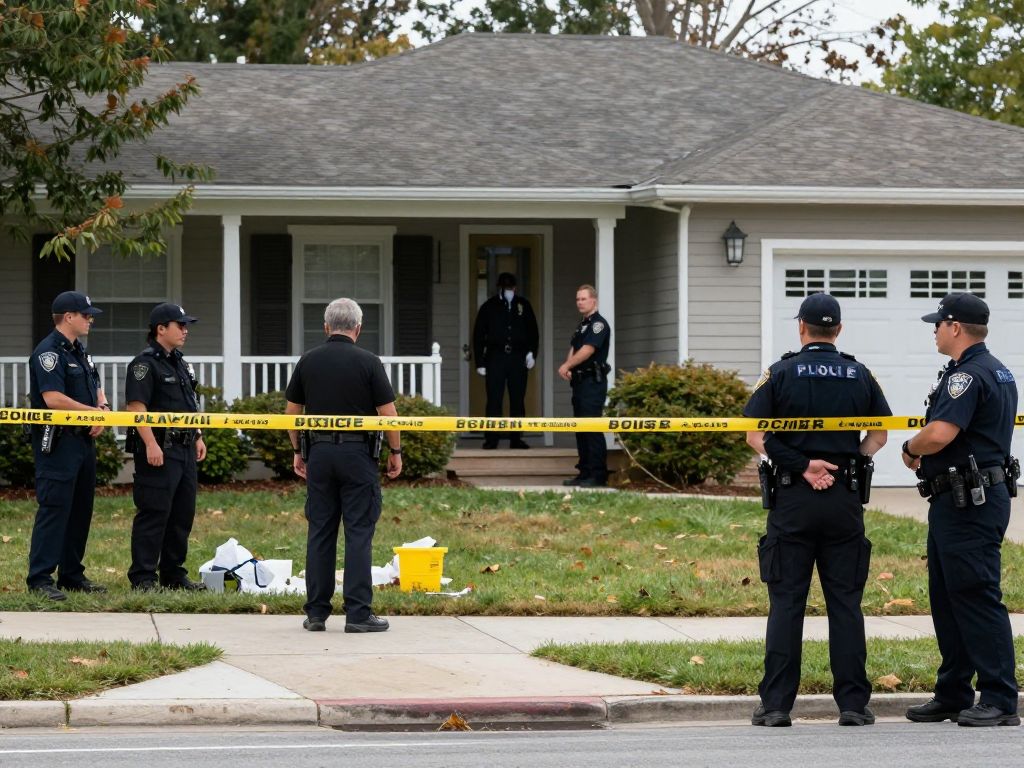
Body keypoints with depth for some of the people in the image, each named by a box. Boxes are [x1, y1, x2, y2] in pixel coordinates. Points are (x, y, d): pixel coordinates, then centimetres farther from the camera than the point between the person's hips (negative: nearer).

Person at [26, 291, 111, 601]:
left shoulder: (79, 352, 17)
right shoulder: (49, 352, -13)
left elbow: (96, 390, 23)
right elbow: (53, 399, -23)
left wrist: (103, 411, -1)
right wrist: (94, 411, -12)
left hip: (84, 440, 10)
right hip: (57, 444, -10)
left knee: (81, 510, 12)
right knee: (54, 509, -10)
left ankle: (72, 575, 19)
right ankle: (40, 578, -9)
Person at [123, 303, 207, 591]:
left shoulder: (180, 363, 19)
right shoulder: (145, 363, -11)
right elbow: (136, 407, -19)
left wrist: (198, 437, 21)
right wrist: (151, 444, -24)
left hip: (185, 450, 9)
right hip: (158, 451, -9)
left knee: (182, 515, 12)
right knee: (153, 514, -8)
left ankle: (174, 574, 20)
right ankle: (143, 578, -5)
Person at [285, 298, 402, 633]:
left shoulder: (308, 361, 4)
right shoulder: (368, 362, -7)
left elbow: (292, 411, 8)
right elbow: (388, 412, -7)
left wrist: (298, 451, 18)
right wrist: (395, 452, 5)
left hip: (319, 453, 3)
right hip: (358, 453, -3)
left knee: (320, 532, 7)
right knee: (359, 533, -2)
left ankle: (316, 612, 8)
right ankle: (358, 613, -4)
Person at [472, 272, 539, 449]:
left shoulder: (523, 305, 9)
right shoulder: (489, 307, 4)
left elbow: (533, 331, 13)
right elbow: (478, 335, 5)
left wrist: (532, 352, -2)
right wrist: (480, 362, 0)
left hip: (518, 357, 2)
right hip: (495, 357, -2)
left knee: (518, 400, 4)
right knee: (494, 400, -4)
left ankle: (516, 438, 10)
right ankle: (491, 439, -1)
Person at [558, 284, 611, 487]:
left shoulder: (599, 324, -10)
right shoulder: (582, 325, 20)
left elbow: (587, 350, -18)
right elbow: (573, 349, 15)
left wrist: (567, 366, -9)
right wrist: (568, 368, -5)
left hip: (593, 381, -10)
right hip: (580, 381, 10)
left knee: (592, 429, -12)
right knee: (580, 429, 11)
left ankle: (598, 475, -12)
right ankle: (585, 473, 15)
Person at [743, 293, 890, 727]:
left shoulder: (781, 374, -1)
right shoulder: (859, 376, 6)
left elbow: (755, 436, -8)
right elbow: (879, 435, 10)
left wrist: (801, 466, -7)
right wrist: (846, 464, 3)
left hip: (793, 497, -2)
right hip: (846, 498, 2)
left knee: (786, 602, 1)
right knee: (845, 602, 5)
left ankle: (776, 704, -2)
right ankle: (853, 704, 4)